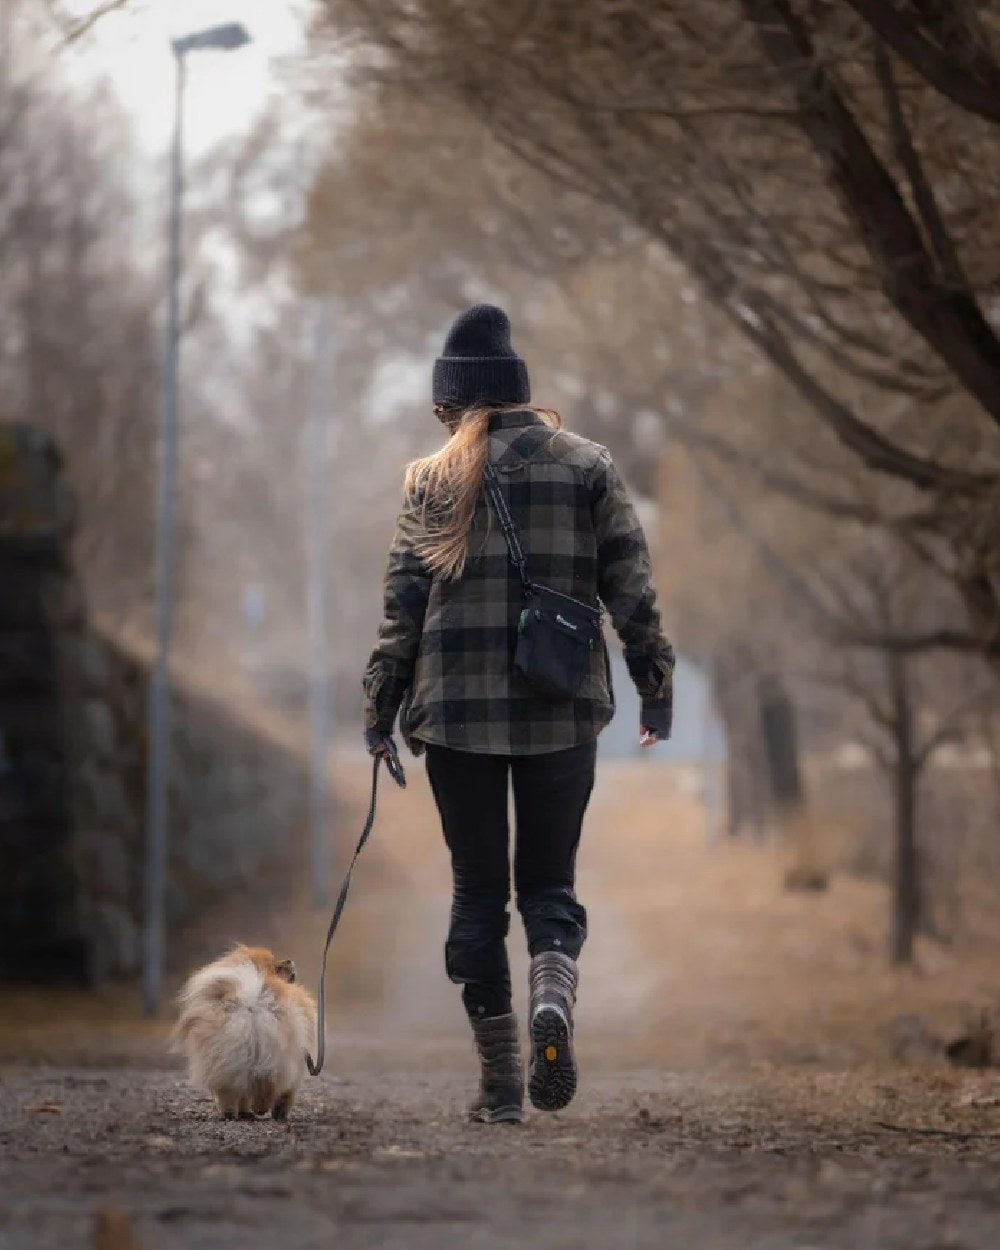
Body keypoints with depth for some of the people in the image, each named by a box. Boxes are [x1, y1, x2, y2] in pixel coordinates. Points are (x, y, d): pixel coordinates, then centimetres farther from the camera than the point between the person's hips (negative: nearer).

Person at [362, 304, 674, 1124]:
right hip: (563, 714, 1)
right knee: (550, 881, 10)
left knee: (478, 892, 7)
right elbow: (630, 585, 2)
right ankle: (553, 1002, -23)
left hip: (458, 713, -1)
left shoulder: (433, 480, 1)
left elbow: (404, 601, 0)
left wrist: (383, 704, 6)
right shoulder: (588, 466, 4)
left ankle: (501, 1087, 5)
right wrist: (655, 685, 8)